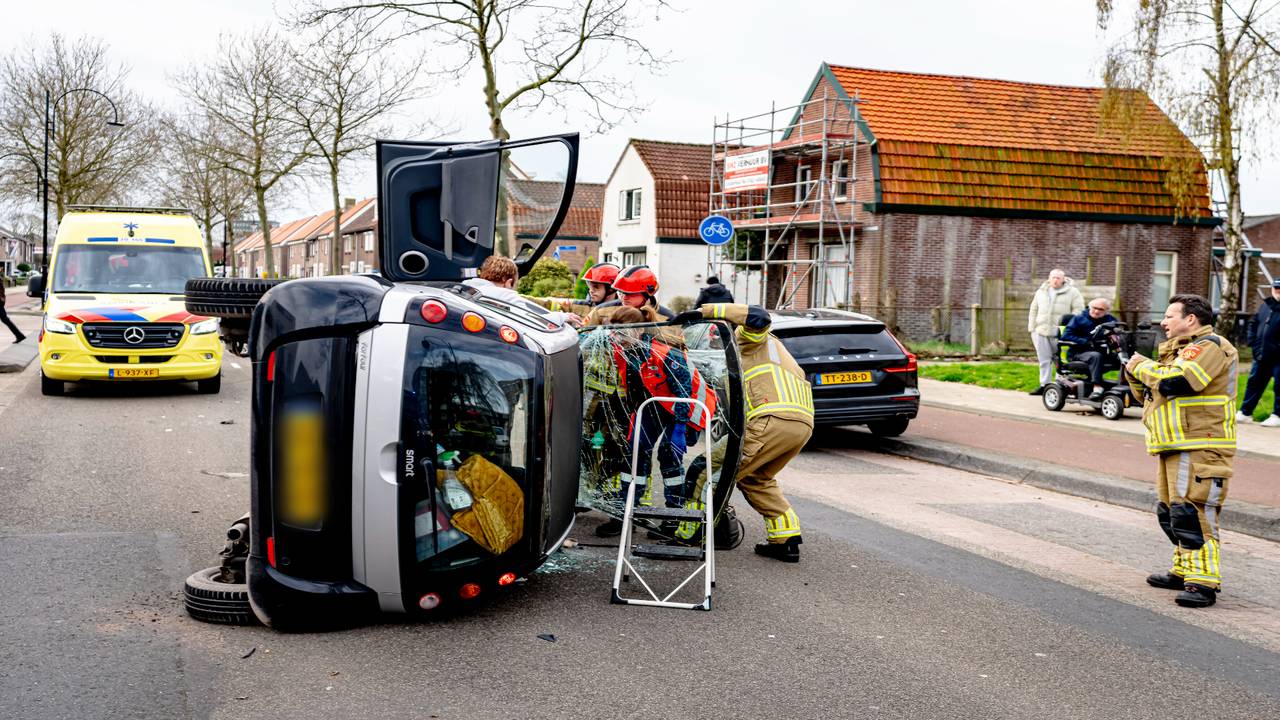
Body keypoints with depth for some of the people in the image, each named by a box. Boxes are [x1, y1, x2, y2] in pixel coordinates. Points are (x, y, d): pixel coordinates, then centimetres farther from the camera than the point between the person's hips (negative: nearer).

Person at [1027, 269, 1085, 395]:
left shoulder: (1072, 293, 2)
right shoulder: (1041, 292, 17)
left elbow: (1078, 310, -5)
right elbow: (1033, 310, 21)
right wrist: (1032, 329, 13)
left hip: (1060, 333, -4)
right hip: (1041, 332, 4)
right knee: (1044, 360, 5)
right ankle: (1044, 385, 9)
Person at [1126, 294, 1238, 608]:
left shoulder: (1210, 346, -10)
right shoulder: (1181, 350, 23)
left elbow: (1174, 382, -24)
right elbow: (1151, 395, 25)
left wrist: (1143, 367, -8)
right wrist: (1134, 373, 8)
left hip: (1199, 449, -11)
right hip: (1175, 449, 11)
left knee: (1191, 511, -16)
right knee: (1170, 511, 16)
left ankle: (1203, 582, -16)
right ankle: (1184, 570, 27)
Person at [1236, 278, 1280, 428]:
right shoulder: (1266, 305, 13)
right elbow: (1253, 323, 22)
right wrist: (1253, 341, 11)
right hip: (1262, 355, 7)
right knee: (1254, 382, 12)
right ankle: (1245, 413, 20)